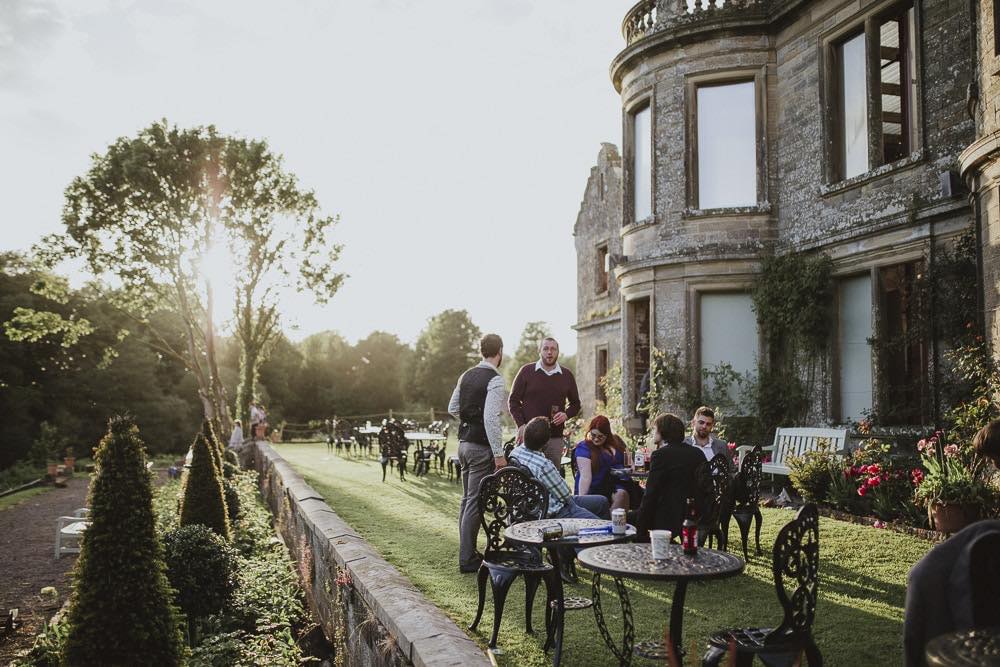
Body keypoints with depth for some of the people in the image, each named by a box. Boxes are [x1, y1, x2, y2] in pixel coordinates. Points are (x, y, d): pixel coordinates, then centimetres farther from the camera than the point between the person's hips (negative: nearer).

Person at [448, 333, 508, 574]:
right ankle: (467, 559, 4)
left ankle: (467, 552, 28)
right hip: (481, 447, -8)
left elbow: (452, 408, 15)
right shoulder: (495, 380, -16)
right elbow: (491, 418, -23)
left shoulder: (466, 375, 9)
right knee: (475, 502, -2)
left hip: (464, 443, 9)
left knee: (467, 499, 17)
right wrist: (499, 454, -20)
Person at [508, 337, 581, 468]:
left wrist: (566, 415, -3)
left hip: (555, 438, 2)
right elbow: (513, 401, 4)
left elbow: (575, 404, 19)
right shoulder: (526, 371, 3)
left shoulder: (566, 375, 11)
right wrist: (521, 425, -8)